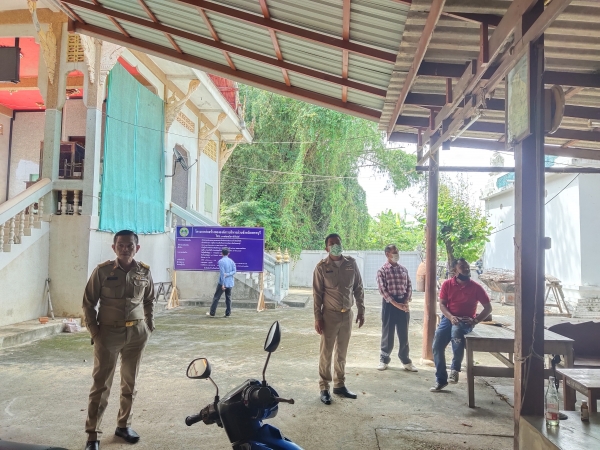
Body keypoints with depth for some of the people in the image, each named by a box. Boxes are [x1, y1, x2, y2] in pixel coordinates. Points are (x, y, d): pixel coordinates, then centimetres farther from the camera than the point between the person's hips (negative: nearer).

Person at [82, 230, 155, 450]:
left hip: (137, 333, 3)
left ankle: (124, 425, 29)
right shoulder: (103, 271, -8)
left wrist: (149, 326, 7)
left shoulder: (144, 272, 0)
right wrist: (94, 332, -6)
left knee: (130, 382, 13)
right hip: (108, 332, -3)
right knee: (101, 385, 1)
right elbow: (88, 303, -2)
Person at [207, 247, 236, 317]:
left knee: (216, 297, 3)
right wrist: (227, 274, -10)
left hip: (223, 282, -5)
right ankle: (228, 313, 9)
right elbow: (234, 271, -1)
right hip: (230, 283, 5)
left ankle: (212, 313, 6)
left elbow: (222, 273, -16)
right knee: (228, 298, 10)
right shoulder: (232, 261, 7)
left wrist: (223, 284, -15)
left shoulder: (221, 261, -10)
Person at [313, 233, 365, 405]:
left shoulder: (351, 264, 2)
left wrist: (361, 311, 5)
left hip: (347, 314, 4)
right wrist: (317, 317, -10)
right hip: (330, 315, -3)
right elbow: (317, 294, -7)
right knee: (326, 353, 3)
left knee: (342, 352, 14)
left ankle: (340, 385, 26)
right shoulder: (322, 267, -7)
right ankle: (324, 388, 14)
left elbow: (358, 288, 7)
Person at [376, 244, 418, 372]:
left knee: (404, 334, 9)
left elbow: (409, 286, 9)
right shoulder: (382, 270, -5)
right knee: (388, 333, 4)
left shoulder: (403, 269, 11)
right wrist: (396, 304, -17)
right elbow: (383, 290, -11)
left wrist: (406, 302, -6)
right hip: (389, 304, -4)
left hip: (403, 304, 4)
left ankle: (406, 361, 20)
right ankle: (384, 359, 17)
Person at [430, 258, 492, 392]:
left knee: (456, 330, -38)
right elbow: (442, 305, 0)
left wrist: (475, 320, -12)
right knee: (437, 345, -15)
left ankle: (455, 368, -19)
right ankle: (441, 379, 4)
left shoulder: (476, 287, -4)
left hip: (466, 321, -3)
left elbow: (488, 307, 1)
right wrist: (451, 317, -19)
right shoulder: (447, 284, 0)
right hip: (449, 318, 3)